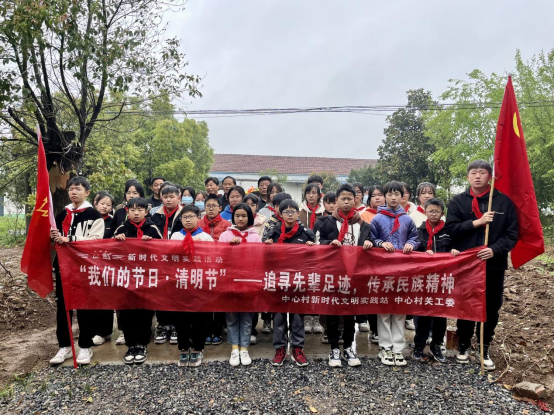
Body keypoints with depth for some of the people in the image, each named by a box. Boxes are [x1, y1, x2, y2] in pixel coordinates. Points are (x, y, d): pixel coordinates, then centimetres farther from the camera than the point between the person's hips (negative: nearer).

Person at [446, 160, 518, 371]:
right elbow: (451, 228, -8)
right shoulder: (457, 201, 2)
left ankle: (485, 349, 27)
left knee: (491, 309, 10)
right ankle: (464, 345, 29)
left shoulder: (504, 201, 1)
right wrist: (476, 222, -18)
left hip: (494, 265, 0)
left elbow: (512, 234, -3)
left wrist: (495, 250, -18)